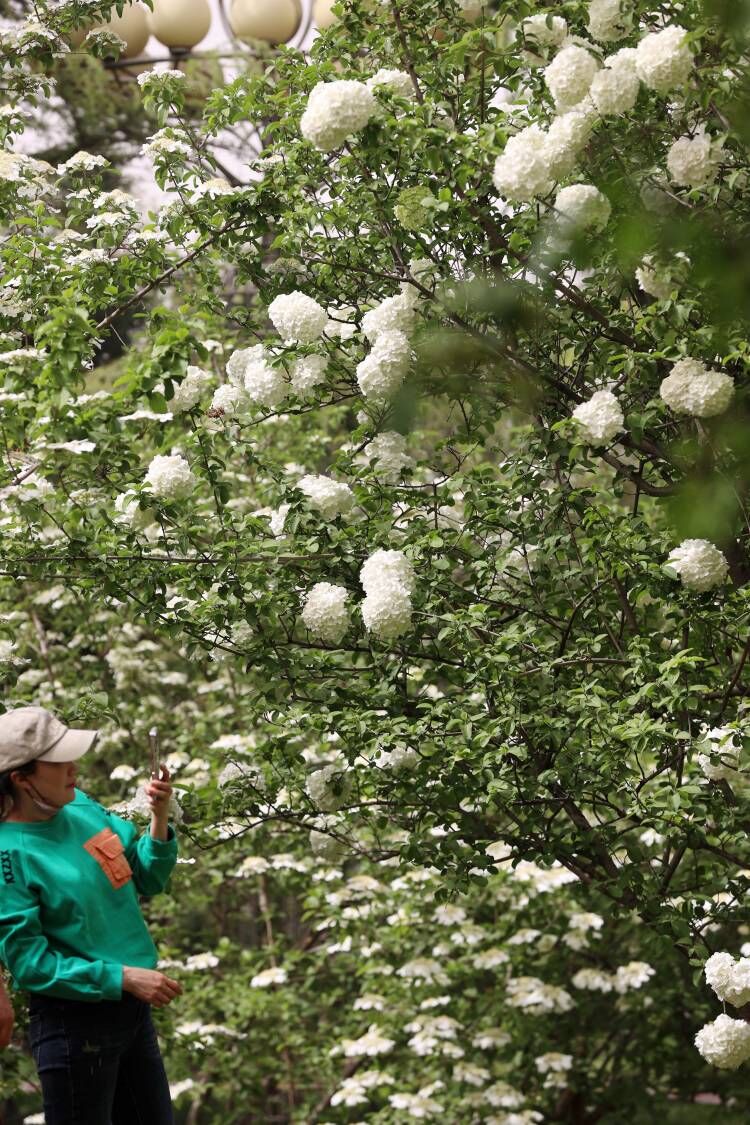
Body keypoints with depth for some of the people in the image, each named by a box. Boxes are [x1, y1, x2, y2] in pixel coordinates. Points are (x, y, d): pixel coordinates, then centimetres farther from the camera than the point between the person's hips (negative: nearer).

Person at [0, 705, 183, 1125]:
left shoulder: (80, 806, 1)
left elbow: (147, 878, 11)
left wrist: (160, 820, -7)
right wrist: (123, 977, -22)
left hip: (132, 1010, 7)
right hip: (74, 1020, -7)